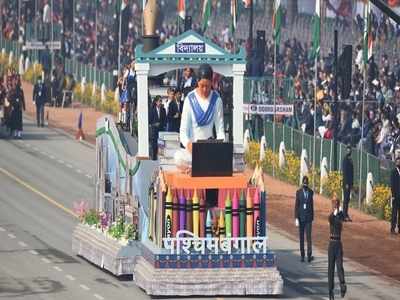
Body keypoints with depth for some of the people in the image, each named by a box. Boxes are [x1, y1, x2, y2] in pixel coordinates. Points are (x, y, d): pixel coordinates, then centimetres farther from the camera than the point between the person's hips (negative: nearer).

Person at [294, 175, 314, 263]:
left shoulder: (311, 192, 3)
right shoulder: (298, 192, -4)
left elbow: (312, 205, 11)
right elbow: (296, 206, -5)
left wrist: (312, 218, 14)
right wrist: (296, 219, -11)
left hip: (308, 217, 1)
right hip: (301, 218, -1)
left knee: (309, 236, -7)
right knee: (301, 237, 5)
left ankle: (309, 255, -9)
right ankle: (302, 255, 12)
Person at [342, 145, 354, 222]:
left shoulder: (350, 160, 15)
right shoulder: (345, 160, -12)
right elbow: (344, 172, -17)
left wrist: (351, 183, 17)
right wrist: (346, 183, -20)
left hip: (349, 183, 9)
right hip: (346, 182, -9)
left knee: (347, 198, 10)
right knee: (346, 198, -8)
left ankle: (346, 214, 13)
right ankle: (345, 215, -8)